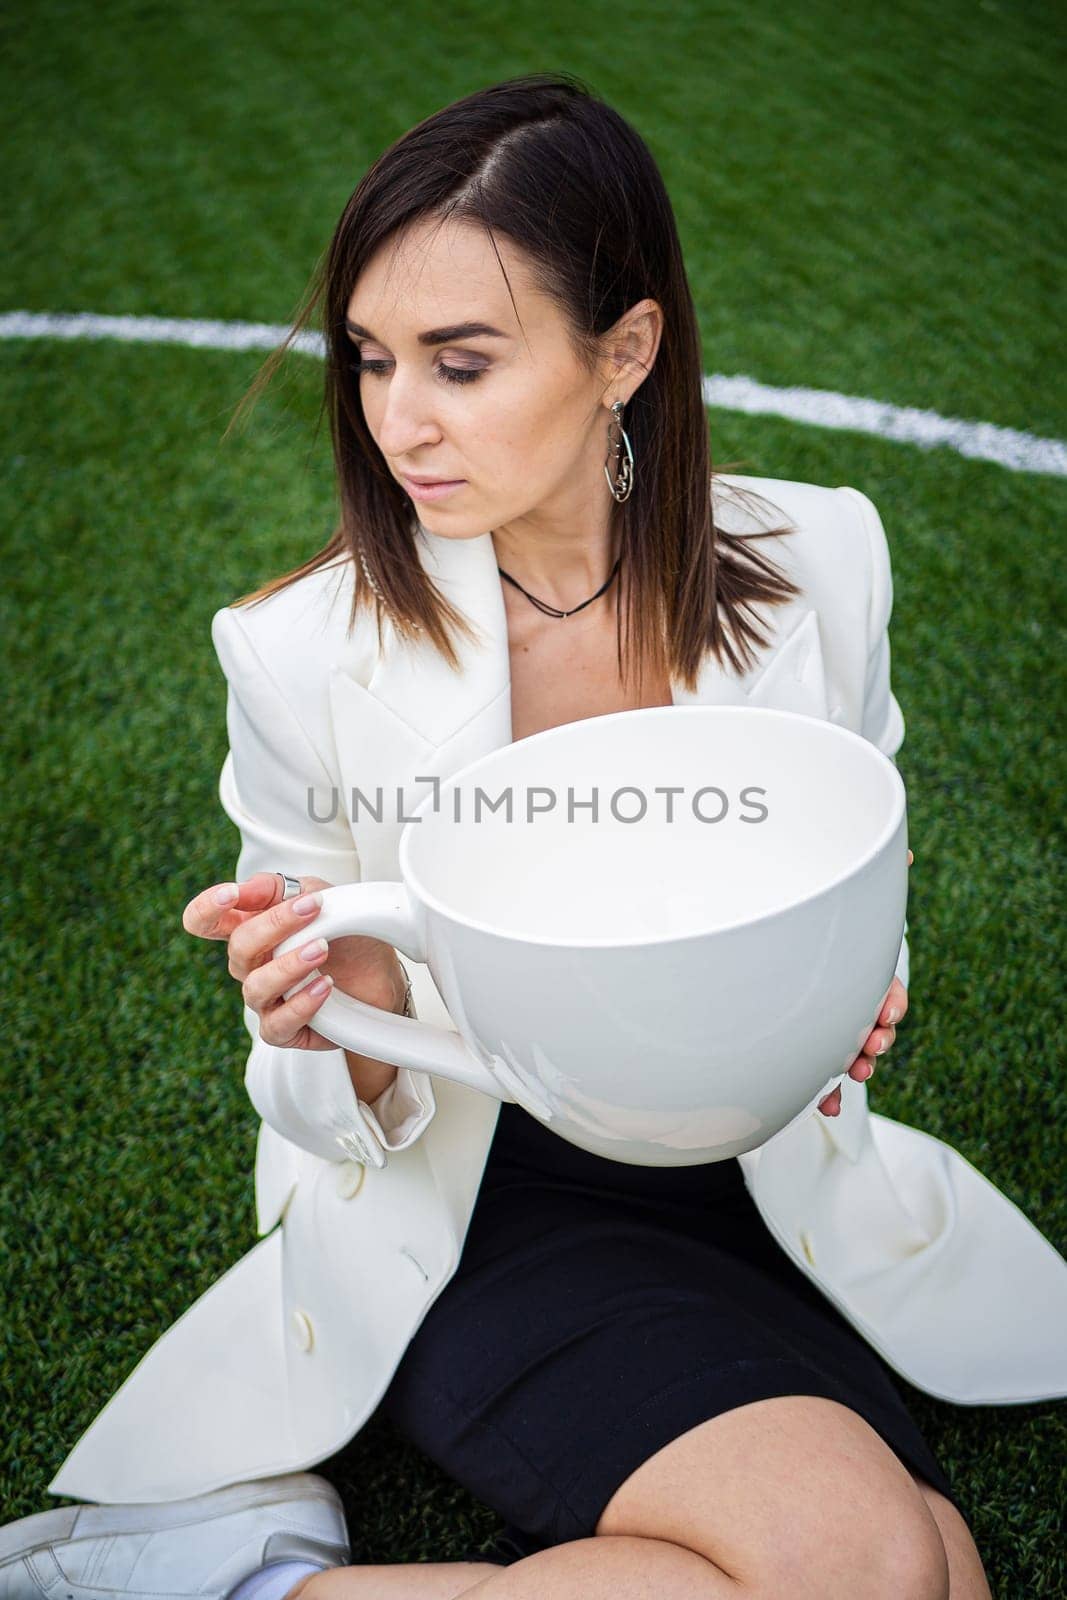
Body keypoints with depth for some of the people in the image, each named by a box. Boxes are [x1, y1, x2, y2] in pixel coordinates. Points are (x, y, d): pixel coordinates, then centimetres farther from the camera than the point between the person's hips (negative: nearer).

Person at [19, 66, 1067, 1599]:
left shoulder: (816, 565, -8)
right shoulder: (307, 653, -14)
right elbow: (335, 1110, -4)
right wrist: (358, 1036, -27)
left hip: (761, 1180, 5)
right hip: (480, 1206, -4)